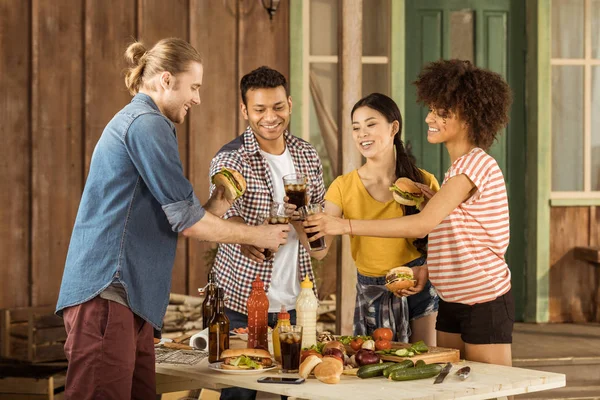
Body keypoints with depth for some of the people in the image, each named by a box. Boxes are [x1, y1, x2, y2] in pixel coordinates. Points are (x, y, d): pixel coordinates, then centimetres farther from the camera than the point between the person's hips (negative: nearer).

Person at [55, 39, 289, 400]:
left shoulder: (131, 121, 24)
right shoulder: (147, 123, -8)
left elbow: (164, 220, 22)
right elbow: (186, 221, -10)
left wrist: (213, 208, 9)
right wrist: (258, 236, 2)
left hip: (129, 297, 11)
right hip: (108, 293, -11)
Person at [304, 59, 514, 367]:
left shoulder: (475, 163, -16)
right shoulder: (458, 168, 16)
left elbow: (423, 224, -24)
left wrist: (347, 225, -24)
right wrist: (428, 269, 1)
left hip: (485, 303, -9)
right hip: (452, 303, 9)